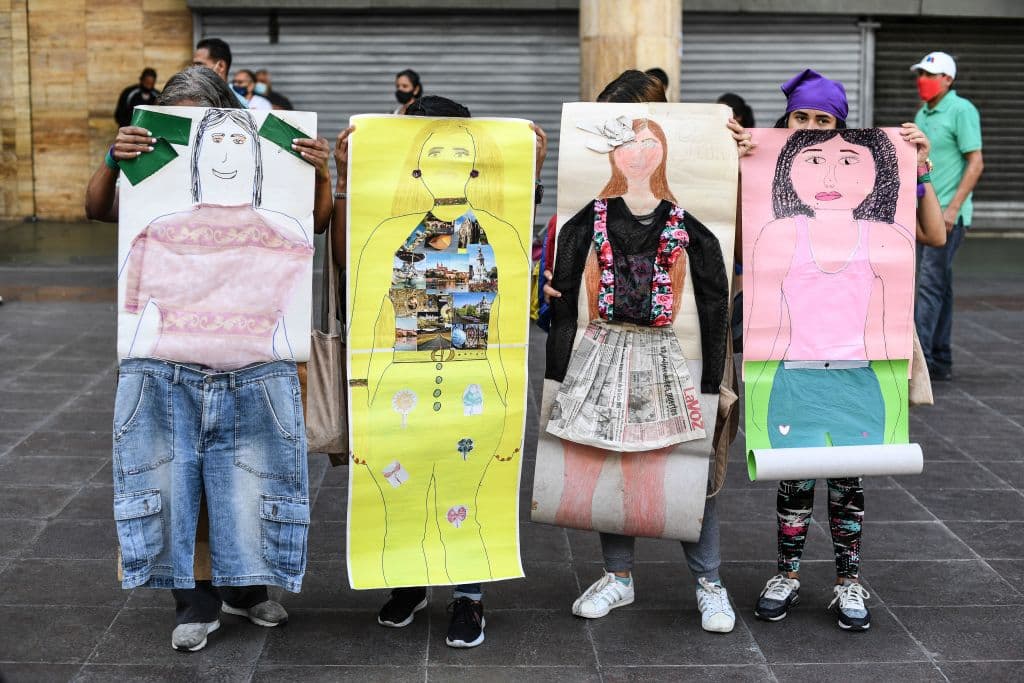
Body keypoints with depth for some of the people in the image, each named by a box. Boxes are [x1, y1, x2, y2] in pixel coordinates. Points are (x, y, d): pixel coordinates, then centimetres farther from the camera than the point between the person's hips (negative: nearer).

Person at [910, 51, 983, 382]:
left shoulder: (962, 110, -8)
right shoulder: (922, 114, 16)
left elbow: (976, 163, -13)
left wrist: (952, 208, -20)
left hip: (948, 214, -8)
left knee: (930, 283, -13)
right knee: (938, 286, 10)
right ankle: (941, 363, 14)